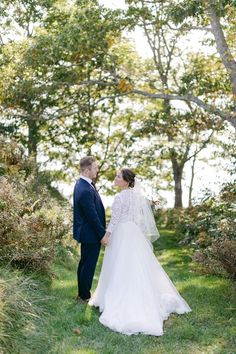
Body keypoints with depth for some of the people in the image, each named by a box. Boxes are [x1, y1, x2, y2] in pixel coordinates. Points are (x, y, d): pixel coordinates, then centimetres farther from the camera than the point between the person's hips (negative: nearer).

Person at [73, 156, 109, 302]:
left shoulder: (82, 183, 5)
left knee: (84, 263, 20)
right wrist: (102, 234, -16)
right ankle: (85, 295, 19)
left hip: (85, 232, 10)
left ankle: (82, 293, 33)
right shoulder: (85, 191, -28)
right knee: (89, 265, 4)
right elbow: (93, 216, -24)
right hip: (91, 234, -10)